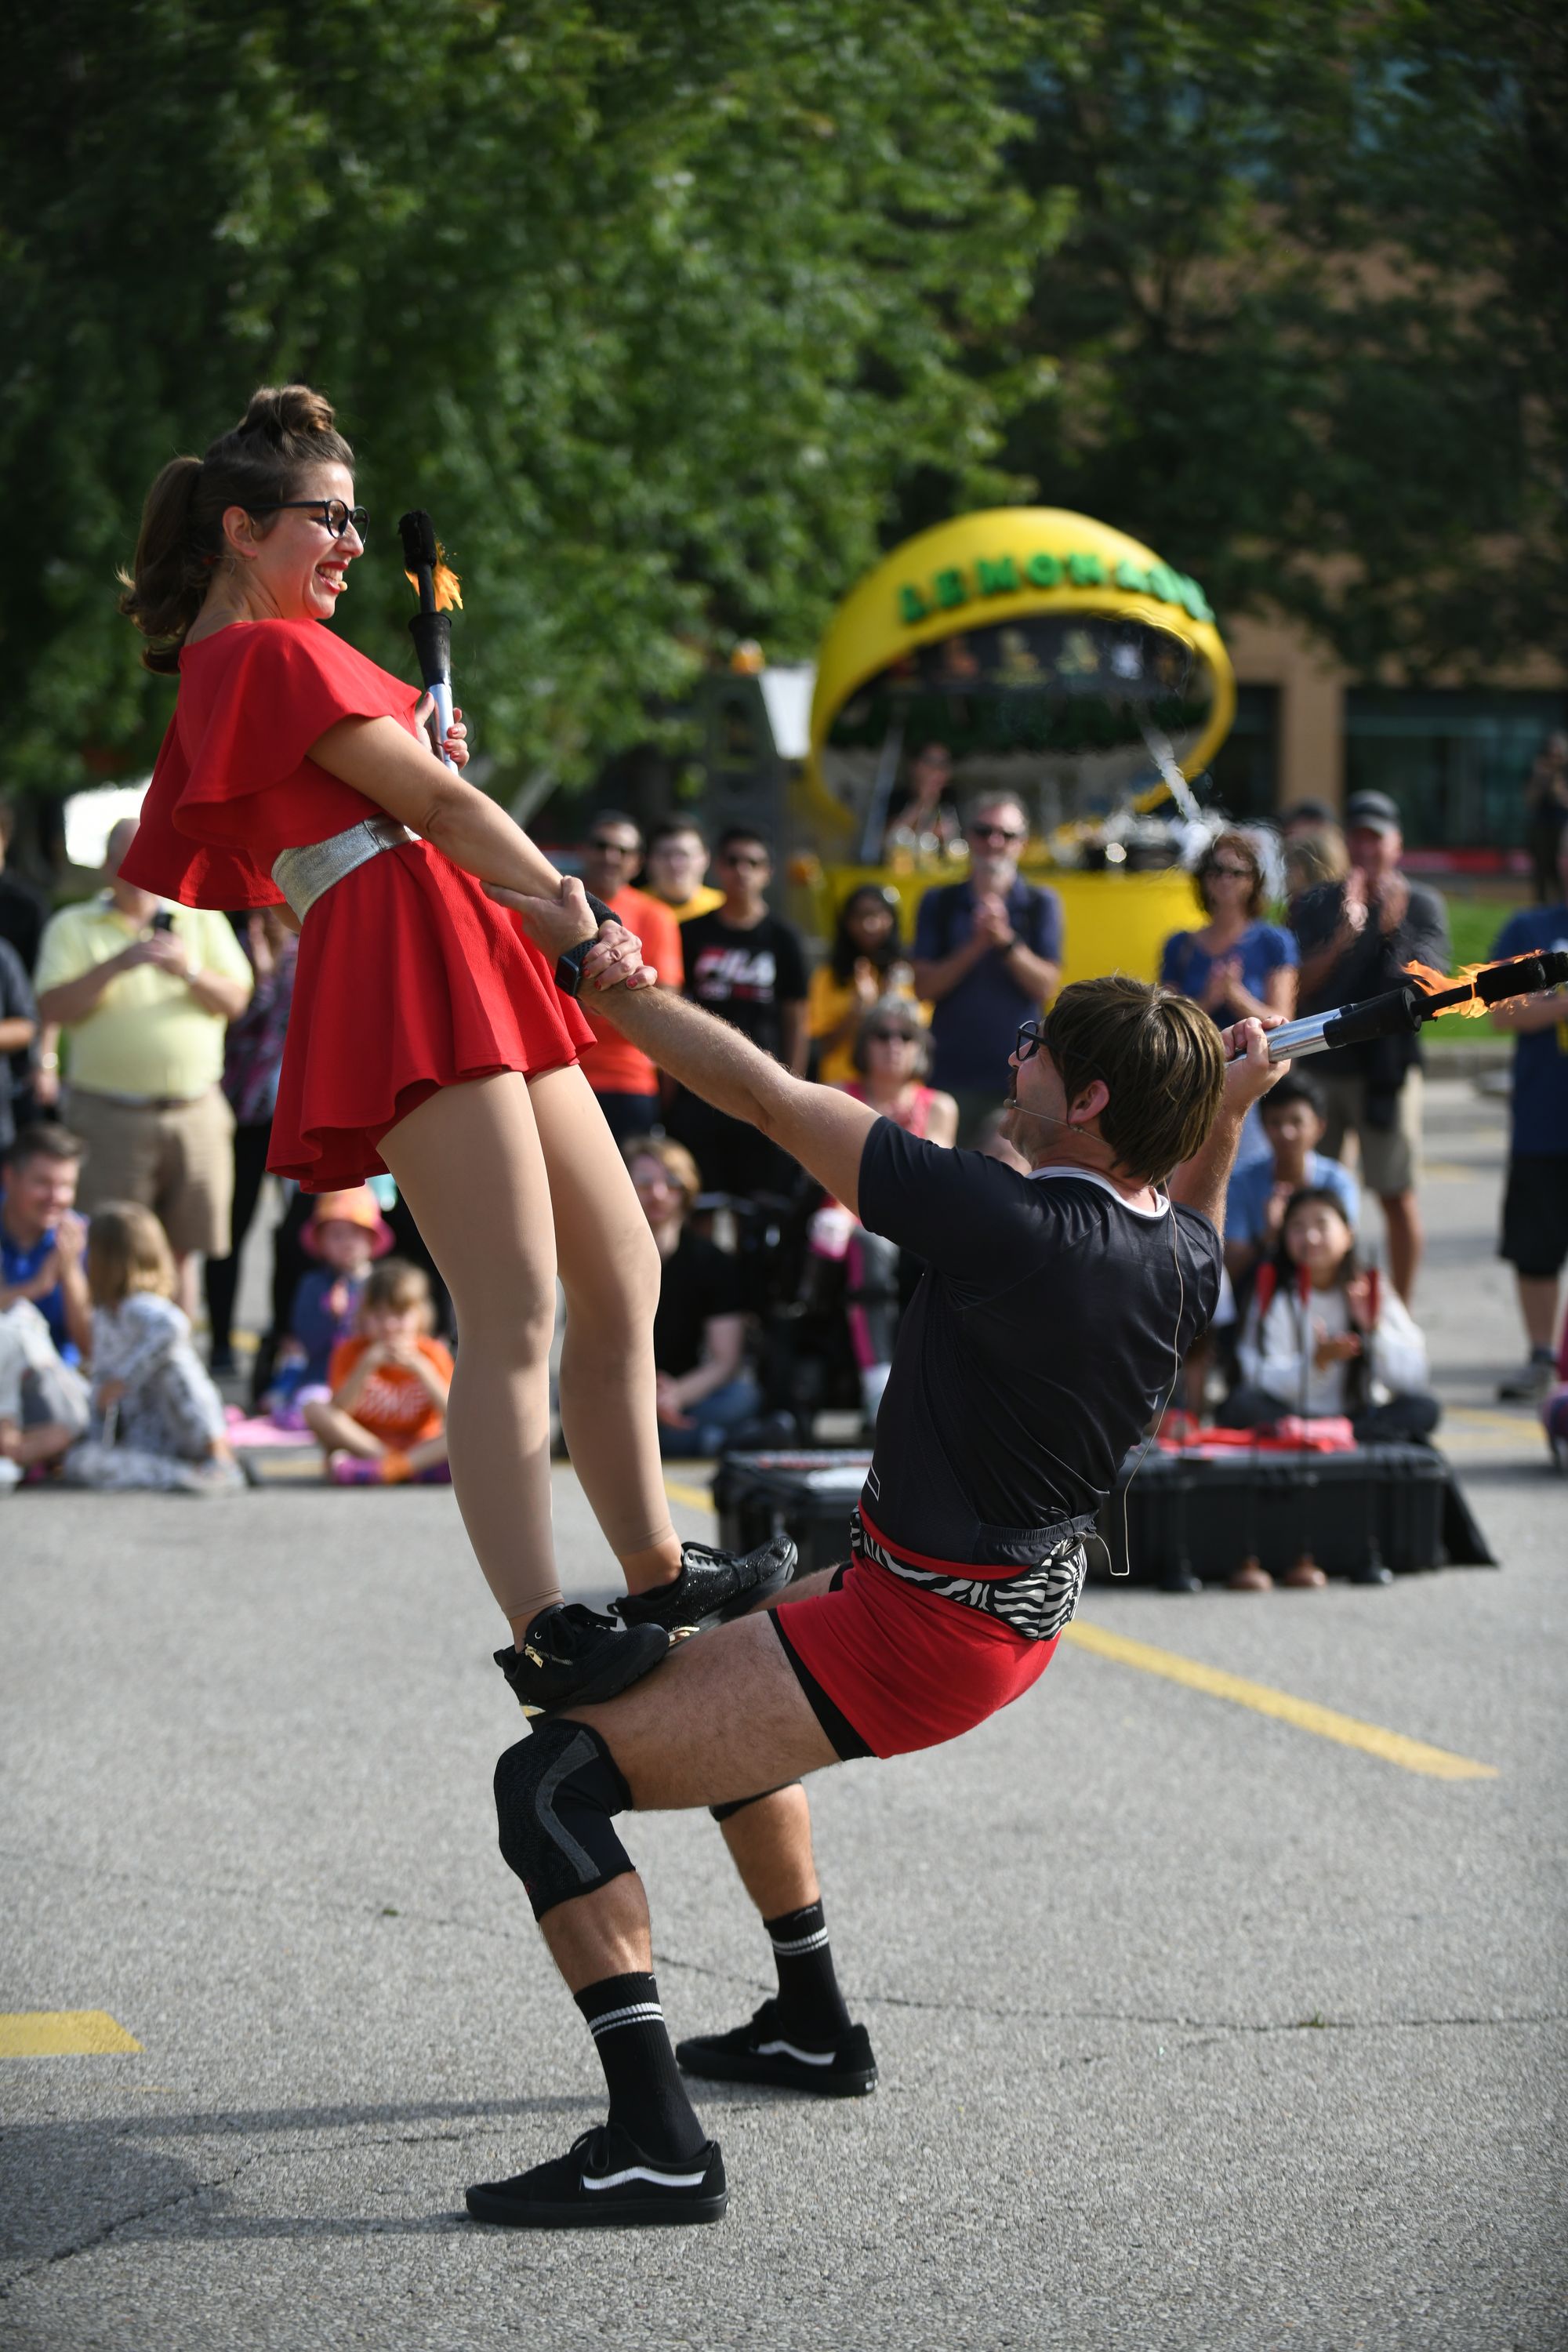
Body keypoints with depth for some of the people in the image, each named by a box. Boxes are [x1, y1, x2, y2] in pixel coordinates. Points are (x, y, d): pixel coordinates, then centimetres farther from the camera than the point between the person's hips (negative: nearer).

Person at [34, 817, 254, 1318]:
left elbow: (236, 1000, 7)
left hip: (195, 1111, 2)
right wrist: (117, 965, -16)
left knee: (182, 1249, 4)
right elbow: (54, 1008, -6)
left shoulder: (201, 920, 14)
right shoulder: (72, 928, 7)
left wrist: (190, 972, -12)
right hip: (110, 1117, -2)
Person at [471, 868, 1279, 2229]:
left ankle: (657, 2144, -22)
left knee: (552, 1778, -13)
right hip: (1025, 1614, 10)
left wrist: (597, 966, -13)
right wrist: (1226, 1115, 16)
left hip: (918, 1633, -9)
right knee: (709, 1692, 35)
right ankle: (814, 2028, 44)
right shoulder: (1182, 1262, -3)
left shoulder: (1003, 1226, -25)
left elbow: (769, 1098, -20)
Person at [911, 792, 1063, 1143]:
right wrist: (976, 946, -11)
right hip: (952, 1072, 1)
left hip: (1018, 1072, -1)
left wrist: (1006, 941, -15)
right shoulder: (939, 904, 10)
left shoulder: (1042, 905, 8)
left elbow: (1046, 986, -1)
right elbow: (924, 987, 1)